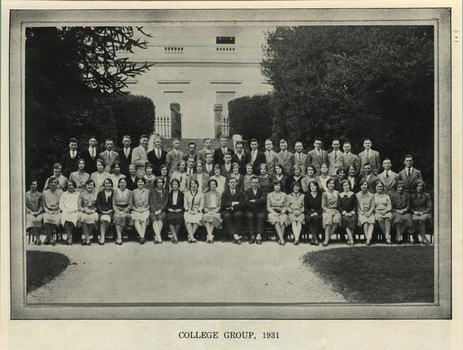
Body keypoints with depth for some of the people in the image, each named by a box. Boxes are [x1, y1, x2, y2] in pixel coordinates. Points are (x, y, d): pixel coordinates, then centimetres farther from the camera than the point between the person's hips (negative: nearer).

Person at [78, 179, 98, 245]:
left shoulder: (96, 194, 14)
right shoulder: (82, 194, 14)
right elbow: (79, 207, 10)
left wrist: (93, 210, -8)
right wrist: (85, 210, -10)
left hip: (93, 212, 0)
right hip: (83, 212, 0)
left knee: (94, 217, -36)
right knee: (83, 217, -36)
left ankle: (84, 237, -29)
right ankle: (88, 238, -38)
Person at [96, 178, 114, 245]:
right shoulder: (100, 193, 18)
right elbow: (98, 204, 10)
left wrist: (111, 210, -8)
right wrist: (102, 211, -7)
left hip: (110, 212, -1)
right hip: (101, 212, 1)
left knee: (107, 219, -34)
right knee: (102, 219, -32)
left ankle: (102, 236, -27)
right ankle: (102, 237, -37)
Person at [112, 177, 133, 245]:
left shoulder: (129, 192, 9)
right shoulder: (115, 191, 9)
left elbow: (130, 205, 7)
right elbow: (114, 204, 7)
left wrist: (124, 211, -10)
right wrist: (118, 212, -10)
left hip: (126, 210, 0)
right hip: (117, 210, 0)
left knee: (123, 216, -34)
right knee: (117, 216, -33)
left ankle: (119, 236, -29)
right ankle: (119, 237, -41)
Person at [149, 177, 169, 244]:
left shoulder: (166, 191, 16)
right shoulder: (152, 191, 15)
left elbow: (165, 202, 6)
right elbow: (151, 202, 7)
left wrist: (160, 210, -9)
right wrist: (154, 211, -9)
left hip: (162, 210, 0)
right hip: (153, 210, 0)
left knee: (160, 218, -33)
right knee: (154, 219, -33)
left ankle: (156, 237, -38)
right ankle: (159, 237, -44)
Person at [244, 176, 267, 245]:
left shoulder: (262, 191, 15)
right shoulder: (247, 191, 15)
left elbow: (264, 200, -7)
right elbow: (246, 203, -2)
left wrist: (254, 201, -7)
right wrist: (258, 201, -6)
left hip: (260, 211, 0)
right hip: (250, 211, 0)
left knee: (261, 216, -33)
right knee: (250, 216, -33)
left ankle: (259, 236, -40)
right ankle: (252, 236, -33)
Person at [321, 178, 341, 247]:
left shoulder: (337, 193, 15)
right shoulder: (324, 194, 7)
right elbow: (323, 206, 3)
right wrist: (328, 211, -15)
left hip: (335, 211, 2)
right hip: (327, 211, -2)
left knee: (337, 218, -33)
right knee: (328, 219, -36)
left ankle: (329, 237, -29)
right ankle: (327, 238, -40)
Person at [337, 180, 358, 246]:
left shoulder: (353, 195, 14)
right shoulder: (340, 195, 16)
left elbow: (356, 206, 8)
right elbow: (339, 206, 9)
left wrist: (352, 212, -10)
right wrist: (344, 213, -8)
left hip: (352, 213, -1)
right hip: (344, 214, 1)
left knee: (353, 219, -34)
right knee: (346, 219, -33)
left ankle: (349, 239, -31)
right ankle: (351, 238, -42)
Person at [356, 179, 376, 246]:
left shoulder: (371, 195, 14)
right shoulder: (357, 195, 11)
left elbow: (372, 206, 9)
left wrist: (369, 213, -10)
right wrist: (362, 213, -8)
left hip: (369, 213, 1)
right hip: (361, 213, -1)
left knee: (372, 221, -33)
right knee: (365, 222, -34)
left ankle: (369, 238, -46)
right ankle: (368, 238, -38)